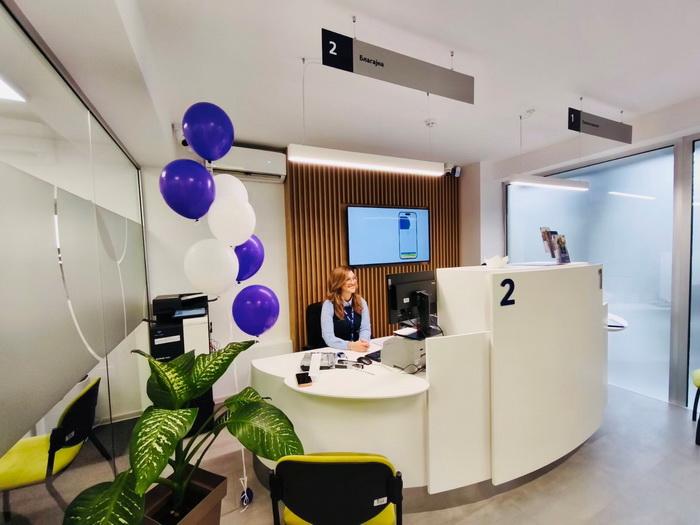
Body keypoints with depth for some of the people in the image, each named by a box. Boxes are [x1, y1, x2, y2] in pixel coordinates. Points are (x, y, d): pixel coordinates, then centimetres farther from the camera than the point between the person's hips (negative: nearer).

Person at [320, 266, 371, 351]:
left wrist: (363, 341, -22)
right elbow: (328, 338, -18)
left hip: (358, 350, 3)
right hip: (336, 351, -3)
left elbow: (365, 328, -1)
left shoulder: (361, 302, 3)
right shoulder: (329, 305, -12)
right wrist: (351, 345, -32)